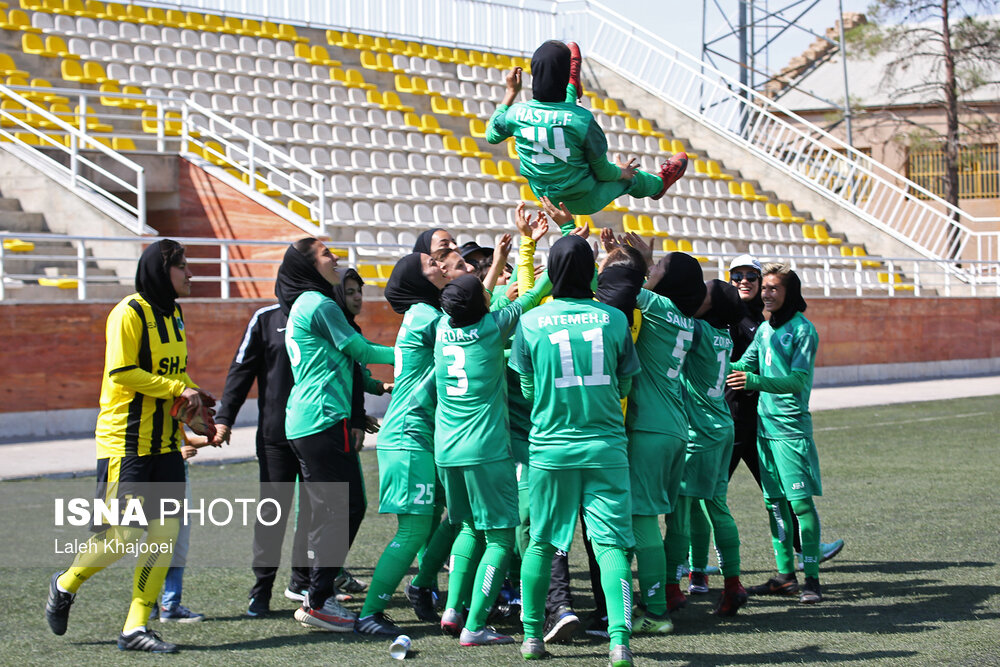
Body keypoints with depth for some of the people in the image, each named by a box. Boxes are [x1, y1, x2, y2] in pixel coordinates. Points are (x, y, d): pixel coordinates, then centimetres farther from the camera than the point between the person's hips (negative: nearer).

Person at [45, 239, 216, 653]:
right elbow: (122, 373, -18)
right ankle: (66, 585, 20)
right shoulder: (129, 313, -12)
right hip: (126, 441, -8)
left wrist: (192, 395, 5)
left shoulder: (173, 314, 14)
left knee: (165, 533, -1)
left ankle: (135, 629, 5)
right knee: (124, 534, -7)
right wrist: (177, 389, -18)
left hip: (164, 442, 8)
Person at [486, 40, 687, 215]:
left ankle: (572, 88, 49)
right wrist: (621, 172, 7)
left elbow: (491, 135, 4)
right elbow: (603, 172, -16)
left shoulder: (516, 113, -21)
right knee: (630, 176, 31)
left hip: (544, 196, 4)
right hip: (585, 202, -4)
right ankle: (658, 183, 62)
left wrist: (511, 92, 11)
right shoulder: (582, 119, -30)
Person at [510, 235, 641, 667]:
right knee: (611, 543, -2)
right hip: (605, 447, 0)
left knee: (541, 543, 13)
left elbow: (528, 390, 6)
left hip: (550, 448, 0)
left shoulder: (530, 322, -5)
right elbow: (624, 385, 8)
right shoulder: (614, 319, -3)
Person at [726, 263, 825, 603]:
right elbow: (745, 365, 18)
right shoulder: (764, 329, 13)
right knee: (774, 502, 8)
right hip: (765, 423, 7)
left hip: (792, 426, -7)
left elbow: (799, 379, -17)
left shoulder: (803, 329, -8)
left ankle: (812, 578, -6)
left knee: (800, 501, -8)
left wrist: (755, 381, -29)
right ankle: (785, 575, 15)